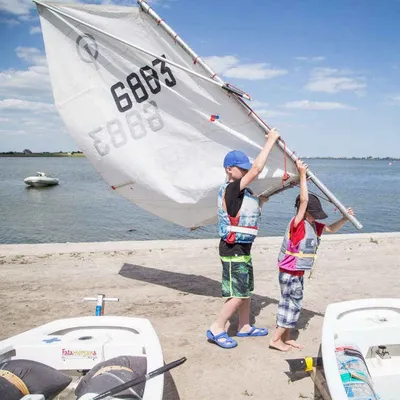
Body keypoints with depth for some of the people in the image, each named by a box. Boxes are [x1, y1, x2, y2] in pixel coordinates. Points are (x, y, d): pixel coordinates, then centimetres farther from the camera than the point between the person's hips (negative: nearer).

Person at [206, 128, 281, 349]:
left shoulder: (241, 191, 10)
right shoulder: (230, 189, -19)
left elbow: (252, 210, 26)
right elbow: (256, 169, -26)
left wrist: (261, 200, 9)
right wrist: (270, 141, -20)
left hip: (242, 248, 10)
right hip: (233, 249, -10)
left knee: (246, 290, 18)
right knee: (237, 294, -4)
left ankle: (244, 327, 32)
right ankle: (216, 329, 8)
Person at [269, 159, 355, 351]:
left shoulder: (312, 226, 6)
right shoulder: (297, 224, -19)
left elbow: (331, 229, 18)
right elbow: (304, 200, -29)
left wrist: (345, 218, 4)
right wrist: (302, 174, -28)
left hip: (297, 273, 9)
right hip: (290, 273, -9)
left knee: (292, 305, 15)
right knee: (292, 306, -1)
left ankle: (286, 338, 26)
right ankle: (275, 339, 9)